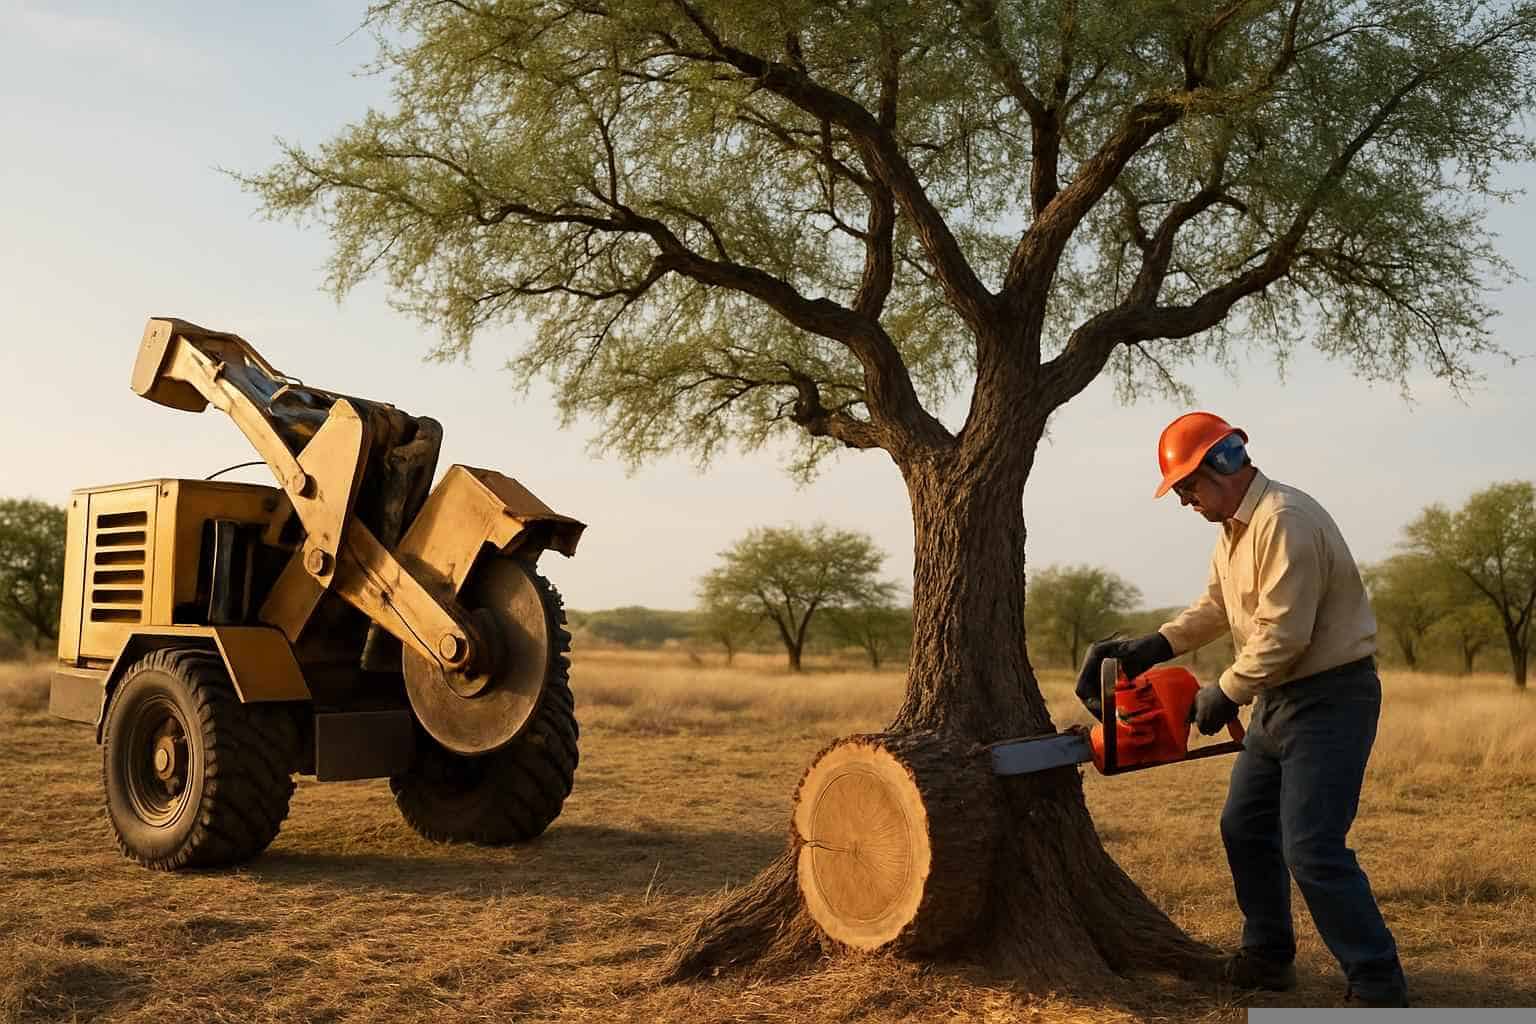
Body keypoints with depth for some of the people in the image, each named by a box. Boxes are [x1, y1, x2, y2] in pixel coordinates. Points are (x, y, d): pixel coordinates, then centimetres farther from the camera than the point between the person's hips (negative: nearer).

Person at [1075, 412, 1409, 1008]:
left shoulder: (1285, 521, -23)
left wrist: (1225, 695, -15)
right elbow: (1217, 606, 15)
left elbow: (1282, 635, -26)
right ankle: (1268, 957, 29)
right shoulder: (1235, 526, 9)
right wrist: (1151, 649, 3)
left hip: (1330, 699, -10)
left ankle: (1378, 987, 1)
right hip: (1278, 699, 10)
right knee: (1245, 827, 15)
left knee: (1313, 850, -11)